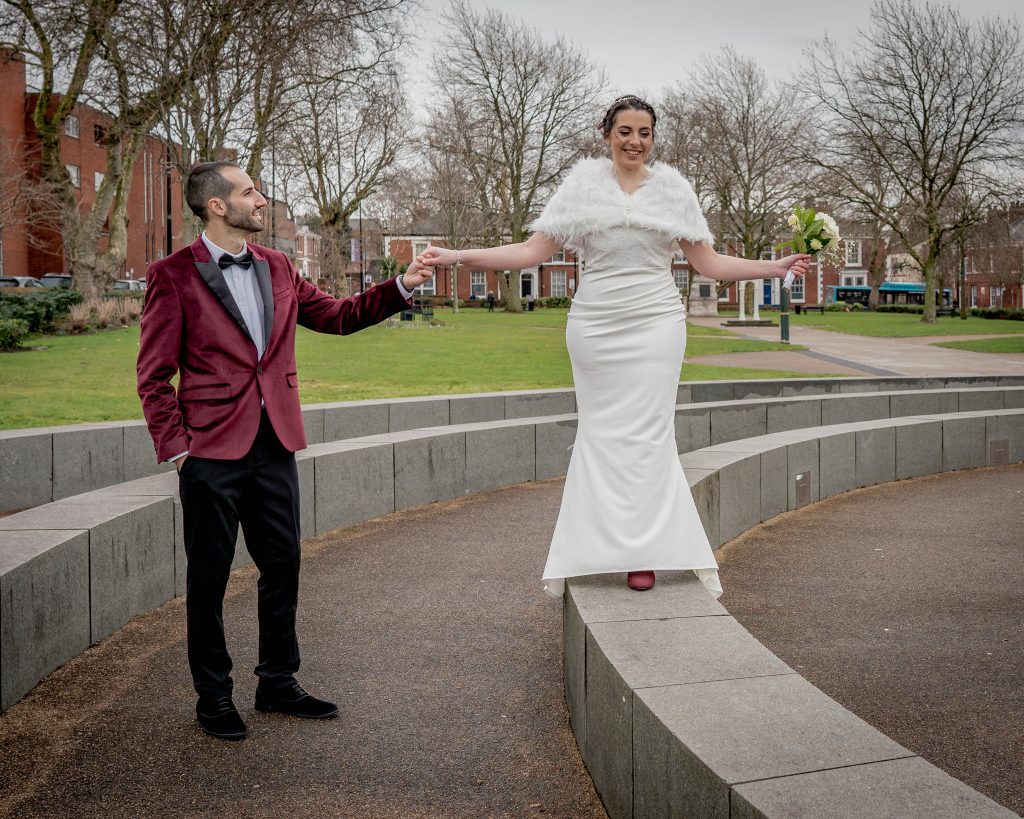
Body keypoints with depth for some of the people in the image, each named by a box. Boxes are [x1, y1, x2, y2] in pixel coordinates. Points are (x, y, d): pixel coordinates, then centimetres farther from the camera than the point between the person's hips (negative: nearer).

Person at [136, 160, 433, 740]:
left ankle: (278, 682, 28)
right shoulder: (174, 276, -5)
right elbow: (154, 374, -5)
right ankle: (214, 697, 21)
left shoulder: (277, 268, 11)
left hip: (275, 447, 5)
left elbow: (337, 315, 17)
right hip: (212, 452, -5)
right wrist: (175, 446, -11)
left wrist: (401, 287, 8)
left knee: (283, 566, 12)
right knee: (209, 578, 5)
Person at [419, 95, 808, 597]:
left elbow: (708, 263, 10)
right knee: (602, 432, 3)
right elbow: (534, 251, 0)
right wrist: (457, 256, -9)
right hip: (595, 323, 0)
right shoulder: (583, 183, 4)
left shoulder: (672, 187, 8)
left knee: (646, 432, -2)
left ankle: (644, 552, 7)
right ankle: (600, 547, 13)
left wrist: (775, 268, 2)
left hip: (654, 322, 0)